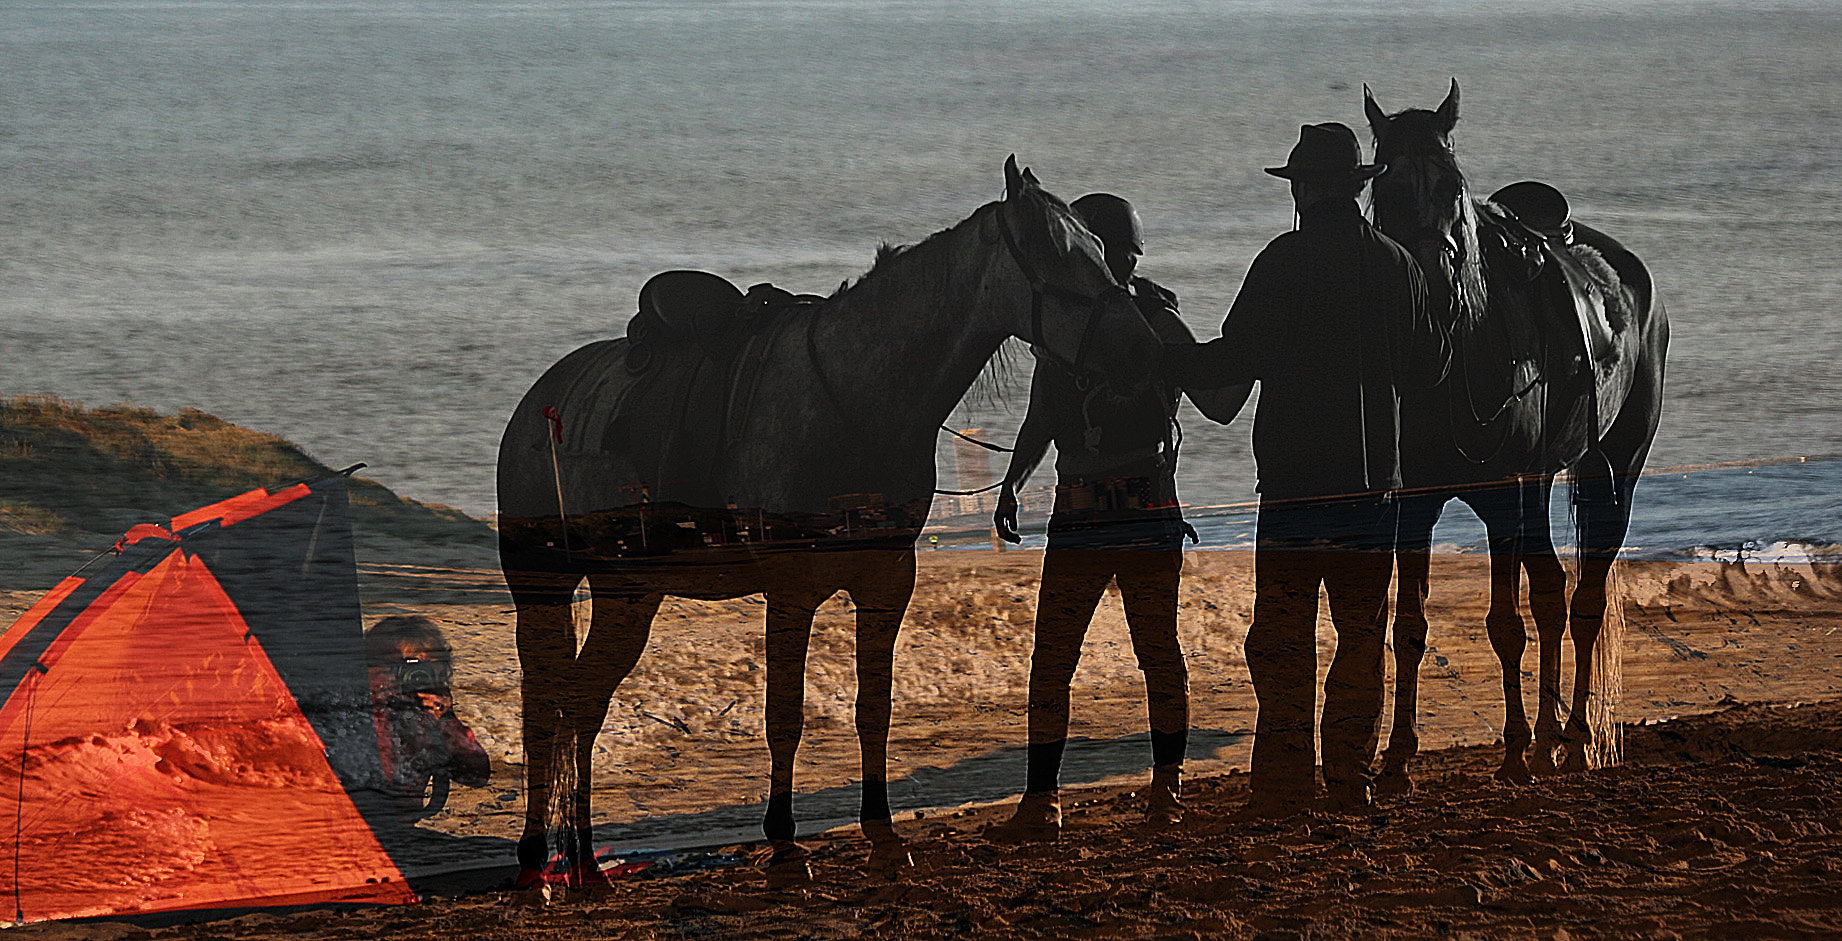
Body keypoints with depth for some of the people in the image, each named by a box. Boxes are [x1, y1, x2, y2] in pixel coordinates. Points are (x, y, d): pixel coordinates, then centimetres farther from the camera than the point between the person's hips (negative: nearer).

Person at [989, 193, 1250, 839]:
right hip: (1076, 512, 3)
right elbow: (1041, 421, 17)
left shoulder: (1160, 325, 0)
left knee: (1158, 651, 2)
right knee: (1051, 658, -1)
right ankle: (1041, 802, 2)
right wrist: (1012, 484, 4)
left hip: (1148, 511, -3)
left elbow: (1218, 403, -1)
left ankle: (1167, 787, 17)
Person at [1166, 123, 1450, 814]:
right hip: (1373, 474, 4)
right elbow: (1425, 366, 12)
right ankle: (1350, 777, 11)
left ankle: (1283, 783, -3)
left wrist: (1167, 363, 3)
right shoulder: (1396, 266, 5)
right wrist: (1447, 330, 33)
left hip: (1292, 477, -4)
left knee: (1282, 636, 0)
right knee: (1362, 633, 11)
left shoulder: (1282, 263, -8)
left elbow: (1234, 357, -11)